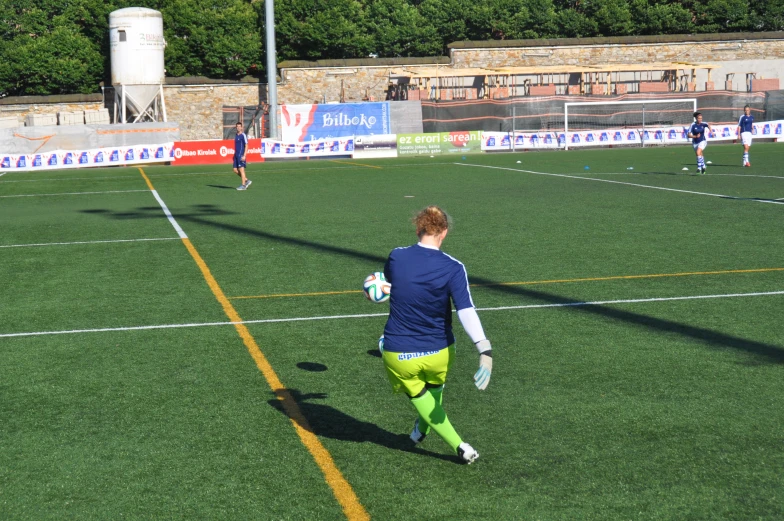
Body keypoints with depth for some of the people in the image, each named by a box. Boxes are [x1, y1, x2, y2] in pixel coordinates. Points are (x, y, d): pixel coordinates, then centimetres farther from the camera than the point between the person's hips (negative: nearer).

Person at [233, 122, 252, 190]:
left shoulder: (243, 135, -8)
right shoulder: (236, 135, 16)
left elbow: (246, 146, -13)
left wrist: (244, 155, -19)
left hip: (241, 155, -8)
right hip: (236, 155, 8)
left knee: (241, 170, -6)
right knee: (235, 170, 6)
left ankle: (243, 185, 0)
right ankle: (247, 180, 17)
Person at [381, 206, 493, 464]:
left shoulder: (396, 257, -9)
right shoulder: (453, 268, -14)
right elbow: (466, 311, -27)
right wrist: (485, 351, -33)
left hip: (398, 355, 0)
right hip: (439, 354, 0)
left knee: (418, 394, 24)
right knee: (435, 385, 33)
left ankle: (458, 445, 16)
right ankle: (421, 429, 54)